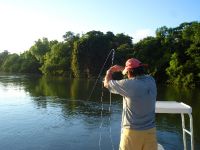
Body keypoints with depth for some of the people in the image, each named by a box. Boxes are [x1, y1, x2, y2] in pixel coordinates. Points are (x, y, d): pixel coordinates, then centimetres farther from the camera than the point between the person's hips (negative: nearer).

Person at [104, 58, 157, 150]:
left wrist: (109, 72, 19)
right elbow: (138, 74, 22)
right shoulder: (151, 80, 0)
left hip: (132, 131, -5)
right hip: (150, 130, 5)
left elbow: (107, 84, -1)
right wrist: (121, 68, 29)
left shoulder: (128, 84, -16)